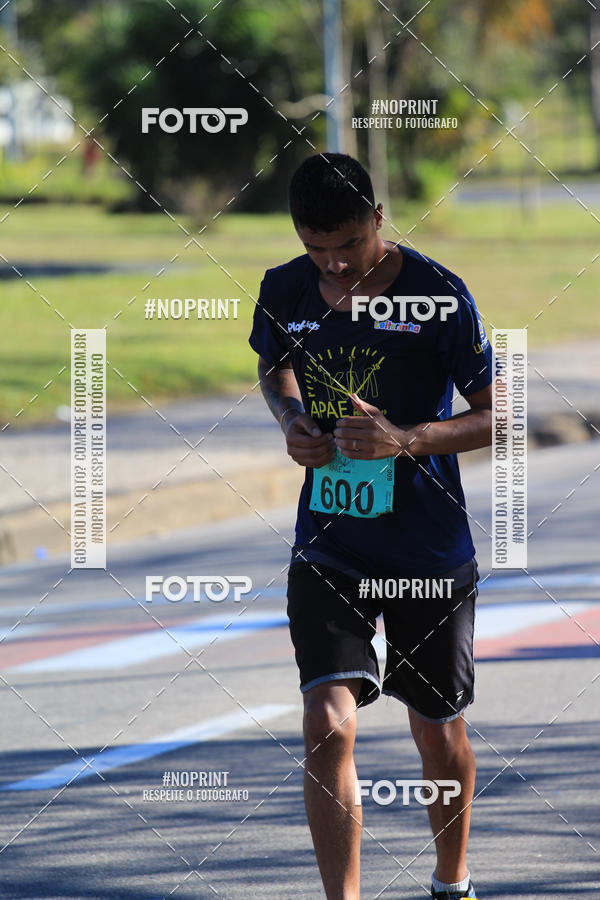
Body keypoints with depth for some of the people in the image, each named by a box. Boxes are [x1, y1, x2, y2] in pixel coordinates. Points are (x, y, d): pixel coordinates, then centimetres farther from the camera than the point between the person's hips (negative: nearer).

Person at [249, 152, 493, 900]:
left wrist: (407, 440, -26)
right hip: (327, 550, 2)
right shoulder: (285, 291, -2)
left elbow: (499, 415, -10)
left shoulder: (436, 294, -13)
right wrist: (292, 422, -3)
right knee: (328, 727, -16)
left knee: (438, 733, 13)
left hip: (429, 552, -2)